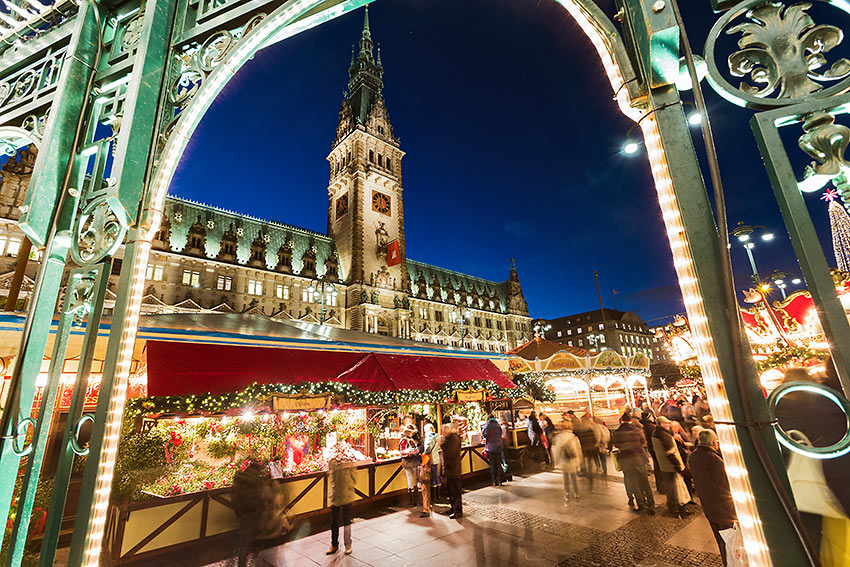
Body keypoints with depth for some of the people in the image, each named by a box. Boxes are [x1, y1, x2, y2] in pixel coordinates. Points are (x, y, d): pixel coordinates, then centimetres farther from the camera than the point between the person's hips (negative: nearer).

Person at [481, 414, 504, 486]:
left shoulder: (488, 425, -8)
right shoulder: (498, 425, 5)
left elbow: (483, 434, -13)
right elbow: (500, 435, 15)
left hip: (491, 447, -3)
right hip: (499, 446, 3)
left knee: (493, 464, 5)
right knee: (498, 464, 10)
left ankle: (494, 481, 8)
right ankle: (499, 481, 11)